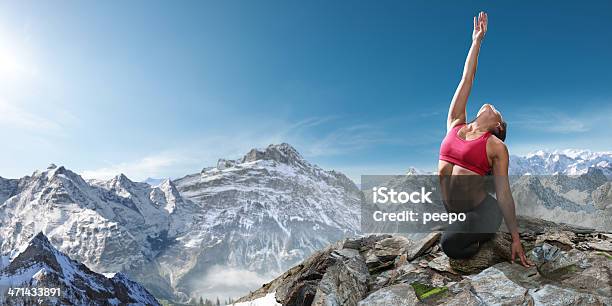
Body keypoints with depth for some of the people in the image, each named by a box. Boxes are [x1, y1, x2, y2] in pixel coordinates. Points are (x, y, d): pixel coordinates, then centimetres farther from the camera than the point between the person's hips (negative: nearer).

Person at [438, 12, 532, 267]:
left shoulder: (497, 146, -3)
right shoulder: (455, 124, 5)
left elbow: (503, 192, -4)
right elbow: (466, 80, 7)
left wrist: (515, 238, -4)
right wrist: (477, 40, 11)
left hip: (480, 210, -5)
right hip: (447, 209, 5)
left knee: (451, 244, -27)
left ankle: (481, 234, 5)